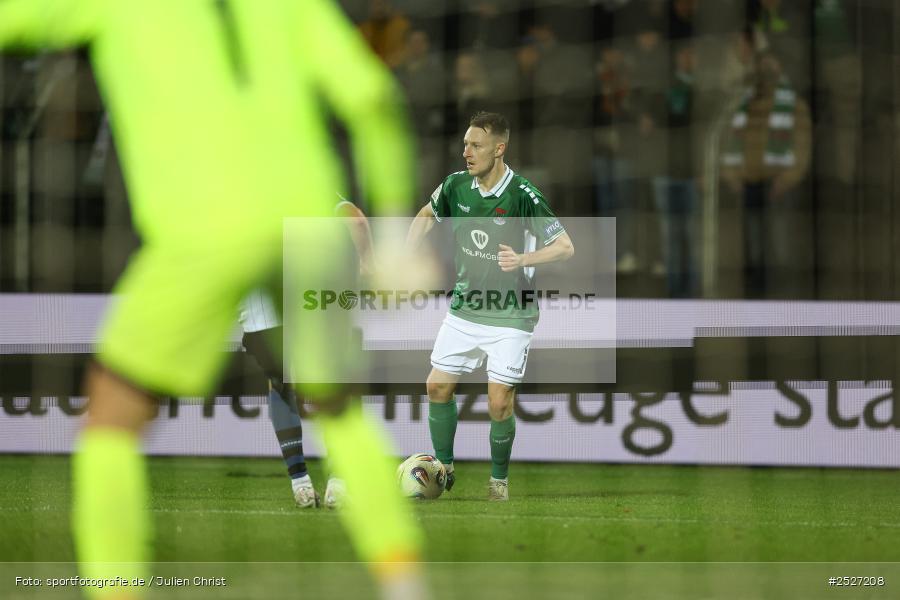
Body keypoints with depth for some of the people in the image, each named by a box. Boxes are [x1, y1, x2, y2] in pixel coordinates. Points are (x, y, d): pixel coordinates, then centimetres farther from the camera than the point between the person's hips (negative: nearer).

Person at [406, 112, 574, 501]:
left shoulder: (522, 195, -19)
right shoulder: (456, 185, -4)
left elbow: (565, 246, -18)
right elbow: (427, 215, 18)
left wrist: (524, 258, -34)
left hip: (509, 315, -5)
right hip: (464, 309, 5)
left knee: (499, 403, -7)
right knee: (438, 386, 5)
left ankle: (499, 479, 14)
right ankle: (444, 468, 22)